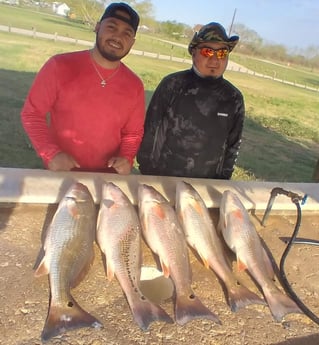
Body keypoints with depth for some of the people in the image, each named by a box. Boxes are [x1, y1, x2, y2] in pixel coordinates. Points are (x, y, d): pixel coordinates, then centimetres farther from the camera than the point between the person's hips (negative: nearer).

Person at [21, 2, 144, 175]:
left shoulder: (135, 86, -3)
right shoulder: (60, 66, -11)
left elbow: (133, 132, 7)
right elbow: (32, 112, -6)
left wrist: (126, 158, -11)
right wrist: (51, 154, -19)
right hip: (60, 173, -2)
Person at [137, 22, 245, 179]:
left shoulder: (234, 99, -2)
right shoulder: (172, 84, -11)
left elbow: (233, 145, 5)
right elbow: (151, 132, -7)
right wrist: (147, 173, -6)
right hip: (161, 177, -2)